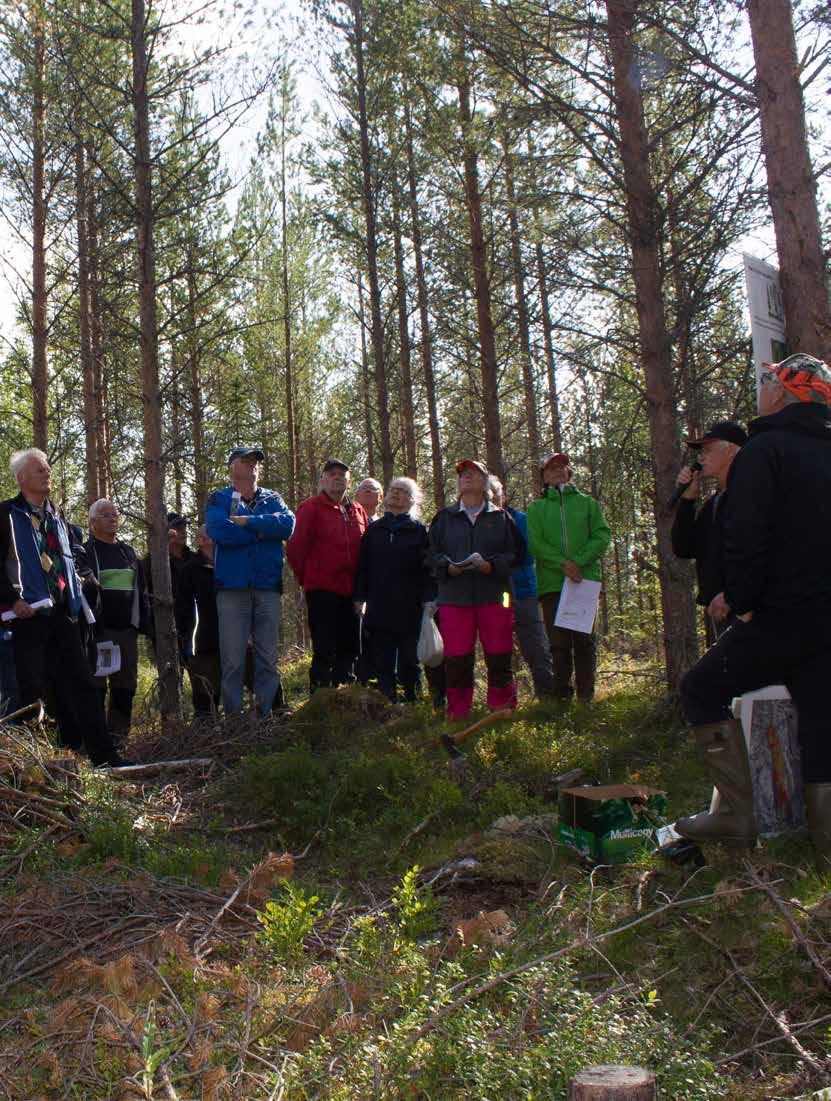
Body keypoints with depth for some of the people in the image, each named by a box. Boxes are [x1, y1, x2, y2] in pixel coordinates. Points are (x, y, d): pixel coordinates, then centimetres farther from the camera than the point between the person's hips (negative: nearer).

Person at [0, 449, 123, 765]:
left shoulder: (56, 516, 19)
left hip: (63, 612, 6)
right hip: (29, 613, -6)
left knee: (80, 684, 3)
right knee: (33, 688, -4)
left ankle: (103, 754, 2)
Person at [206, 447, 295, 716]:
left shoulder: (272, 499, 15)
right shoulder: (219, 499, 8)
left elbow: (288, 524, -5)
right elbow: (219, 532, -13)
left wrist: (247, 521, -10)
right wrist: (265, 526, -5)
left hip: (268, 586, 3)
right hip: (232, 586, -3)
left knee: (268, 656, 6)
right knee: (232, 659, -3)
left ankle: (267, 712, 13)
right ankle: (232, 715, 4)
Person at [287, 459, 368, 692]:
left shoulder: (357, 511, 14)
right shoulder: (311, 508, -2)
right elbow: (295, 548, -6)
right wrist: (305, 578, 0)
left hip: (349, 591, 6)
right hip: (321, 590, -6)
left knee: (349, 649, 10)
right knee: (324, 651, -6)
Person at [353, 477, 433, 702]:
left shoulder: (420, 530, 5)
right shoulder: (374, 529, 14)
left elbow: (427, 568, -1)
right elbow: (362, 566, 14)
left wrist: (428, 600, -10)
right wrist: (359, 597, 6)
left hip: (409, 608, -3)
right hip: (379, 607, 3)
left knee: (408, 659, 3)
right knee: (382, 661, 4)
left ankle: (411, 701, 10)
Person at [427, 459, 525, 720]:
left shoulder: (500, 517, 13)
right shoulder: (444, 517, 16)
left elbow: (516, 552, 7)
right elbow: (431, 554, 12)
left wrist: (492, 565, -10)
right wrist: (448, 566, -8)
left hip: (494, 594, 0)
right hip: (453, 596, 1)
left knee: (499, 656, -1)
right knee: (456, 659, -2)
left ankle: (502, 710, 11)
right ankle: (458, 714, 7)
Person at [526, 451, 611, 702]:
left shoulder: (587, 503, 15)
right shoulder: (536, 508, 14)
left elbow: (602, 536, 3)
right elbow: (535, 543, 1)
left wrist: (578, 562, -12)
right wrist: (562, 564, -15)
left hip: (585, 580, 0)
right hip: (551, 584, 0)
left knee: (584, 639, 0)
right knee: (559, 643, -1)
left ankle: (586, 695, 6)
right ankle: (563, 695, 5)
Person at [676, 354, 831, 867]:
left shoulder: (765, 450, -8)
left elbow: (745, 537, -16)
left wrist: (742, 602, -6)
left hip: (782, 616, -7)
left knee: (703, 690, 6)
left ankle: (737, 813, 2)